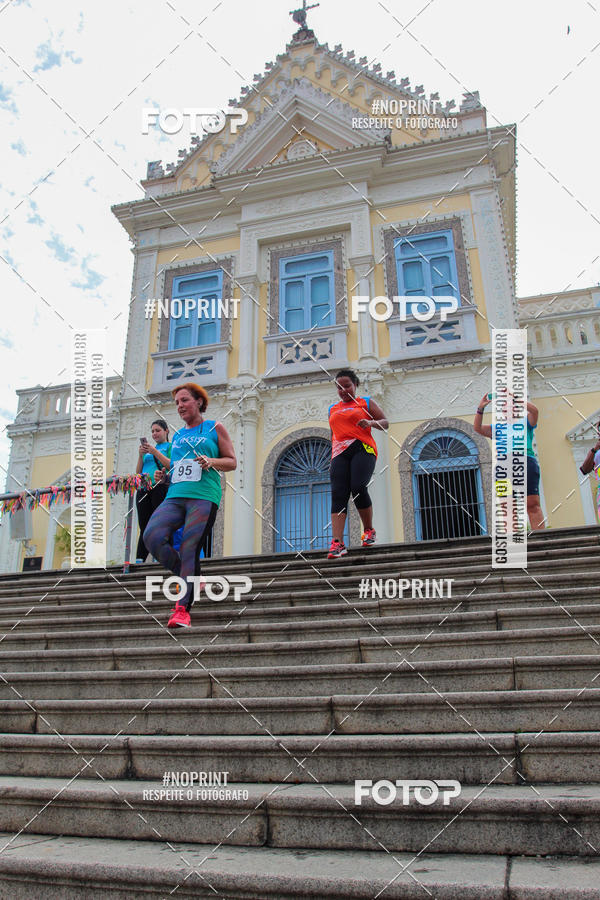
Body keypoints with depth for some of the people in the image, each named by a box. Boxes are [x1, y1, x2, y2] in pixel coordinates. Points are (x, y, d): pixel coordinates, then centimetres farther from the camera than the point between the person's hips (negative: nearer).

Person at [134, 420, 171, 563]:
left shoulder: (169, 446, 11)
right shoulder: (148, 449, 26)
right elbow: (138, 472, 20)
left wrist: (155, 452, -10)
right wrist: (141, 455, 4)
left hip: (160, 486, -5)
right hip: (143, 489, 5)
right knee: (144, 527, 0)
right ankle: (139, 561, -3)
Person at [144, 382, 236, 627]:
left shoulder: (215, 428, 10)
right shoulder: (177, 435, 24)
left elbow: (232, 462, 8)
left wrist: (211, 462, -10)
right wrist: (164, 473, 12)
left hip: (204, 497, -5)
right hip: (175, 496, 5)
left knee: (189, 549, -12)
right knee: (152, 536, -18)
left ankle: (182, 608, -6)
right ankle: (188, 579, 3)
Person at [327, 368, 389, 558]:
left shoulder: (366, 402, 15)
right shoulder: (333, 409, 26)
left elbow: (385, 423, 10)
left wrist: (371, 423, -11)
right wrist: (332, 460, 20)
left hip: (363, 449, -3)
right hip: (340, 454, 3)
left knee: (358, 488, -24)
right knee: (338, 494, -14)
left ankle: (369, 530, -1)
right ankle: (337, 543, -23)